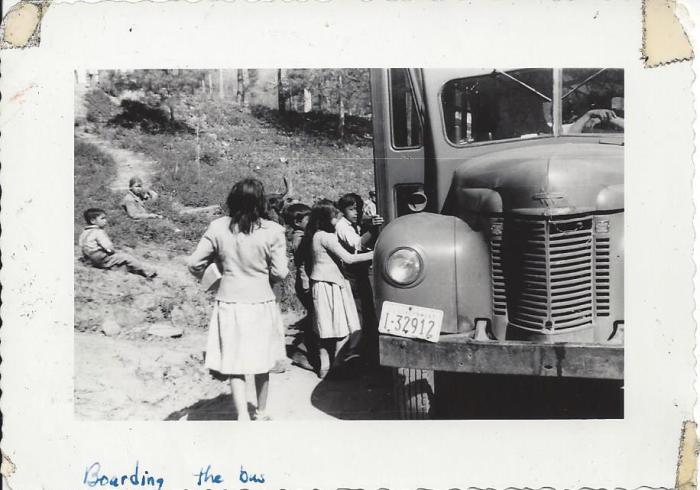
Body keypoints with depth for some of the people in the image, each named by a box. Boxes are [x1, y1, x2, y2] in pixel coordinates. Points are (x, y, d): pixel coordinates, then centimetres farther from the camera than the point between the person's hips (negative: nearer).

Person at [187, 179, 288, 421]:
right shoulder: (272, 231, -11)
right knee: (261, 361, 18)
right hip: (261, 303, 0)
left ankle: (243, 415, -1)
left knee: (234, 363, 9)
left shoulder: (217, 227, -6)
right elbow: (280, 273, -8)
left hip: (229, 303, 0)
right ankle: (261, 412, 33)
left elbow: (194, 263, -2)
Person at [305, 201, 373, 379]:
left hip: (320, 283, 10)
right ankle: (336, 366, 1)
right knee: (343, 330, -3)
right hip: (330, 285, -10)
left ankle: (324, 367, 17)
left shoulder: (314, 235, 13)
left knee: (325, 330, 12)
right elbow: (348, 258, -17)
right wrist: (374, 254, -13)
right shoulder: (325, 236, -15)